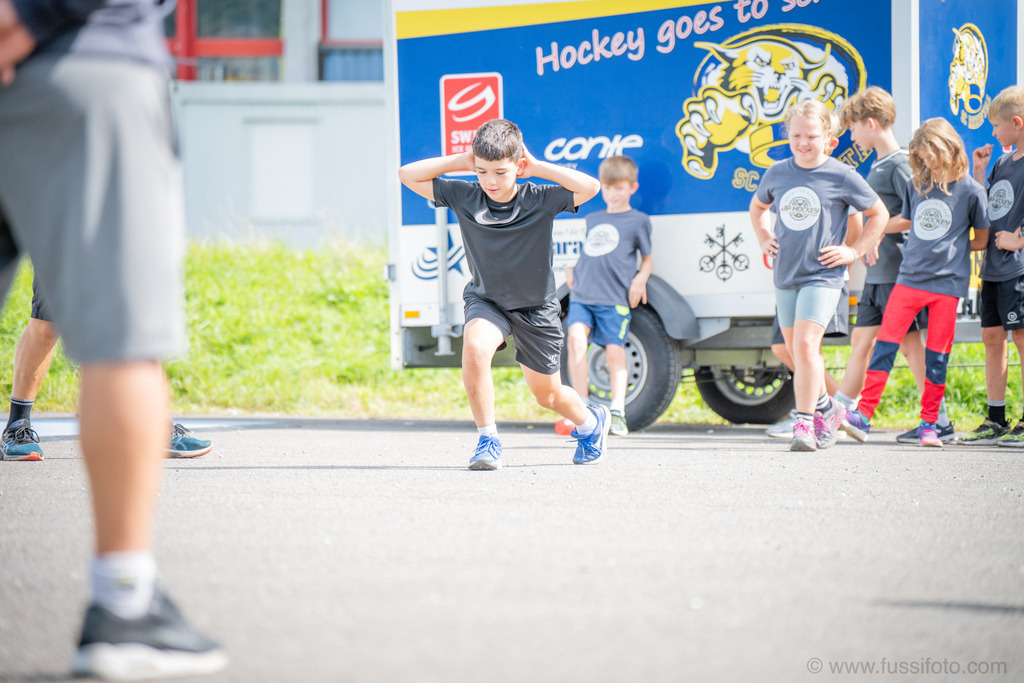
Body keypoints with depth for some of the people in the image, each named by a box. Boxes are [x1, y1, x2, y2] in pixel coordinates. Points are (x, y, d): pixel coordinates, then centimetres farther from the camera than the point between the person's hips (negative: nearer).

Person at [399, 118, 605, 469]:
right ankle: (487, 440, -19)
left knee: (547, 394, 11)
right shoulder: (464, 197, -13)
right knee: (474, 347, -33)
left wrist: (538, 167, -26)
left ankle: (590, 421, 46)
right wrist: (460, 162, -18)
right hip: (486, 299, 1)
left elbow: (590, 187, -32)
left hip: (536, 307, -1)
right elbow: (408, 175, -11)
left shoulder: (539, 200, -19)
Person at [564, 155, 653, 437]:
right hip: (582, 294, 4)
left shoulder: (637, 221, 9)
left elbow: (647, 258, 12)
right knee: (576, 338, -18)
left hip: (615, 298, -4)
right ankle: (582, 405, -14)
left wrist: (641, 278, -6)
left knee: (614, 352, -7)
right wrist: (573, 269, 15)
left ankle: (618, 412, -2)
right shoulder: (592, 220, 23)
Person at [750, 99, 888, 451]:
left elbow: (879, 214, 5)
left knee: (805, 344, -19)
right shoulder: (777, 173, 6)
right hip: (785, 276, 5)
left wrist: (854, 251, -1)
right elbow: (758, 206, 29)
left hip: (823, 275, -5)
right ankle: (826, 408, 34)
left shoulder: (841, 176, -6)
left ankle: (804, 422, -15)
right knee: (797, 351, 13)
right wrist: (764, 240, 14)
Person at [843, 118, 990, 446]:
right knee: (885, 343, -6)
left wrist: (952, 247, 1)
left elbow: (982, 240, 6)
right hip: (909, 278, 3)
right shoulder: (916, 185, 8)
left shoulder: (971, 191, -3)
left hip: (947, 283, -3)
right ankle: (864, 415, -7)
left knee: (937, 354, 1)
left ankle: (929, 423, 10)